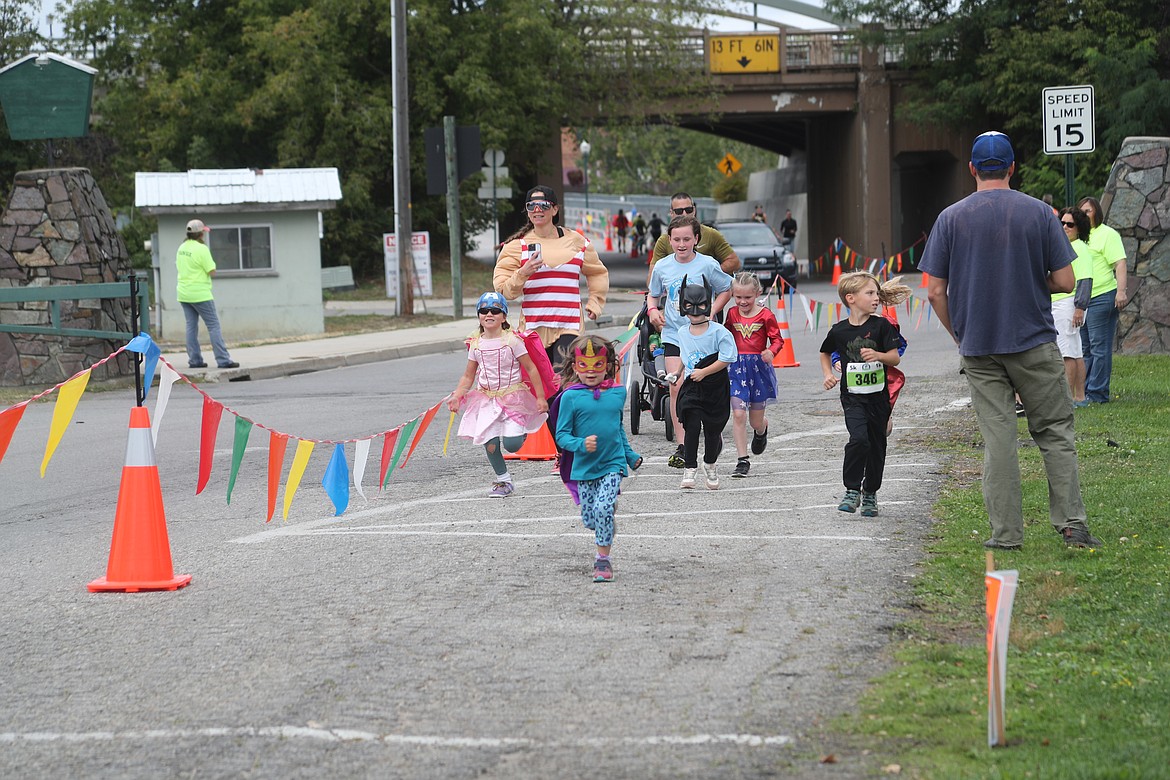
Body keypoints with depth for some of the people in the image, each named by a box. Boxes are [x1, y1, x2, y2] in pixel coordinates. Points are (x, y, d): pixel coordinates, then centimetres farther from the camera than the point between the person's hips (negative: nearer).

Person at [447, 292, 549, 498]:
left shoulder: (512, 340, -7)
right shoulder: (476, 344, 4)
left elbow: (531, 369, -4)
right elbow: (468, 376, 11)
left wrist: (540, 397, -6)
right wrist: (456, 396, -3)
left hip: (512, 396, -3)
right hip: (487, 399, 3)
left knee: (511, 444, -15)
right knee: (490, 443, -5)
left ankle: (520, 432, 22)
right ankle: (503, 480, 14)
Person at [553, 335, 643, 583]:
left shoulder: (618, 393, 3)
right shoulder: (571, 397, -7)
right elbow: (562, 435, -7)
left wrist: (630, 455, 24)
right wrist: (581, 444, -25)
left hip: (613, 463, 0)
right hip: (584, 466, 0)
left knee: (603, 509, -18)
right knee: (589, 519, 7)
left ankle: (603, 560, -5)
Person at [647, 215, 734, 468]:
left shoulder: (707, 265, -5)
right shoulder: (662, 267, 3)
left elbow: (726, 290, 6)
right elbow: (653, 294, 19)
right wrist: (652, 310, -3)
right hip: (673, 335, 2)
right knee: (676, 389, -7)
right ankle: (681, 447, -4)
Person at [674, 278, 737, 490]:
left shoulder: (718, 332, -11)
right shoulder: (683, 332, 6)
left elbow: (726, 358, -14)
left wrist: (703, 372, -16)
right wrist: (677, 375, 20)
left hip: (715, 387, -3)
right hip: (691, 387, 3)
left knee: (712, 429, 6)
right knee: (691, 426, -11)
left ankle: (710, 466, 29)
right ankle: (689, 469, -7)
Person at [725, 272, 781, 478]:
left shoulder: (765, 315, -7)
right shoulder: (732, 314, 4)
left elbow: (777, 339, -4)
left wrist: (771, 351, -23)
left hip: (759, 367, -2)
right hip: (737, 368, 2)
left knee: (756, 420, 8)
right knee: (738, 414, -9)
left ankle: (761, 431, 47)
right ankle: (742, 460, -3)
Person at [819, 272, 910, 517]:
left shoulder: (881, 325, -5)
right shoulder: (839, 331, -3)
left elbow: (895, 358, -5)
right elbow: (825, 353, 18)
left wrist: (877, 355, -24)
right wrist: (828, 374, 2)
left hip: (878, 396, 1)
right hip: (852, 396, -1)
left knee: (877, 446, 8)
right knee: (859, 439, -21)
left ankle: (870, 494, 25)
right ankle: (852, 490, -9)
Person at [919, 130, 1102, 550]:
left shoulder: (951, 218, 0)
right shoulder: (1039, 213, -3)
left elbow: (936, 291, 0)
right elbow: (1065, 282, -4)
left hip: (978, 348, 1)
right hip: (1035, 343, -1)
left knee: (998, 438, 4)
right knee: (1055, 431, 8)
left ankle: (1006, 532, 4)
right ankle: (1072, 523, 3)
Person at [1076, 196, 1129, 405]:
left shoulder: (1107, 234, -4)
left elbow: (1120, 264, -12)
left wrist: (1121, 291, -23)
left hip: (1102, 298, -8)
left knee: (1099, 347, -6)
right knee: (1084, 348, 10)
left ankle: (1097, 393, -5)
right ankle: (1083, 391, 15)